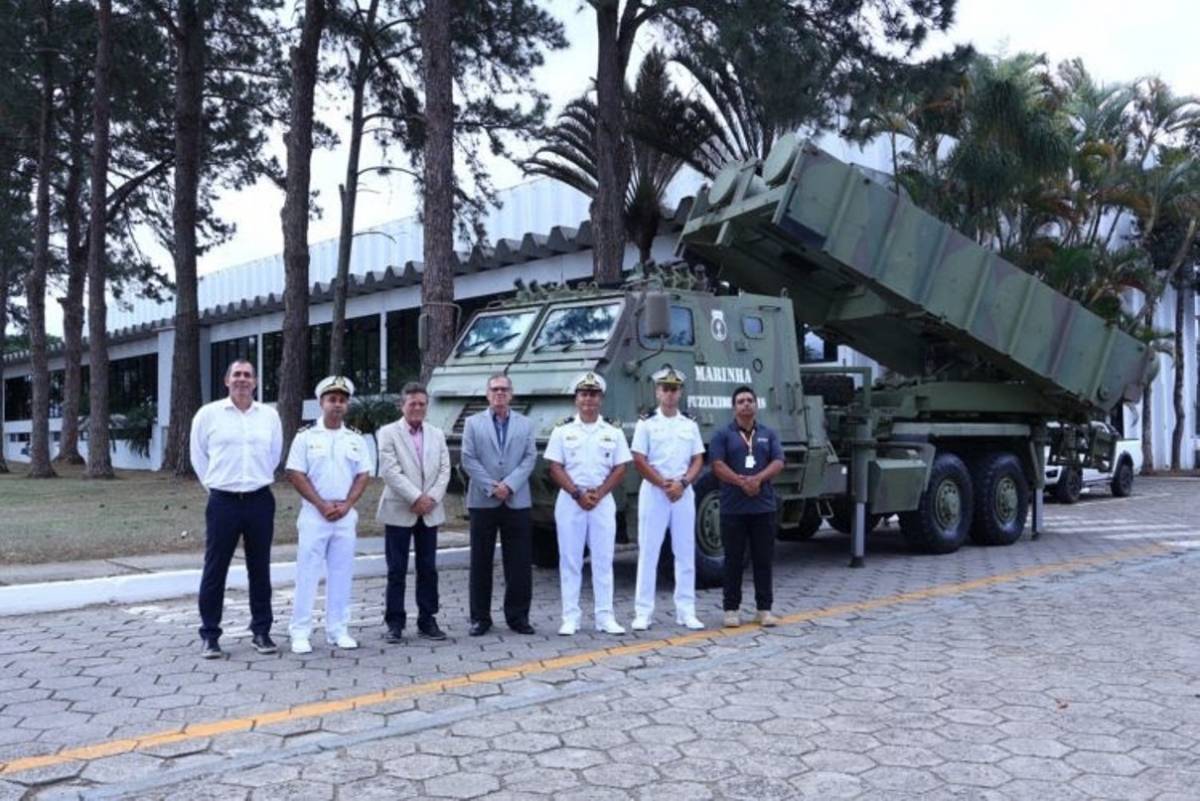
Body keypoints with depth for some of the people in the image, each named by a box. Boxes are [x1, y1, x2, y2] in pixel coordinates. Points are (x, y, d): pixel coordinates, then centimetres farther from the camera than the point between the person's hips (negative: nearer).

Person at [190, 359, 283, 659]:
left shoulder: (269, 416, 5)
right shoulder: (208, 414, 0)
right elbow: (198, 456, 8)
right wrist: (215, 484, 8)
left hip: (260, 501, 2)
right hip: (223, 501, -2)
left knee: (260, 569, 8)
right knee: (215, 569, 2)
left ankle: (262, 631, 18)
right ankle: (209, 635, 12)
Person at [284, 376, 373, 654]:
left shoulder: (356, 439, 8)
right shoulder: (306, 436, -2)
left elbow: (363, 475, 6)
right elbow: (295, 475, -6)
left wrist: (346, 504, -8)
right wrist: (322, 505, -12)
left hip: (346, 516, 3)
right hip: (314, 514, -3)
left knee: (341, 574, 7)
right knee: (307, 573, -1)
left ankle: (338, 630, 15)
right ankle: (300, 632, 5)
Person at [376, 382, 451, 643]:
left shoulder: (437, 434, 11)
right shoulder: (388, 433, -1)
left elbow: (444, 470, 6)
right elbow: (390, 471, -11)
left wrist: (431, 498, -9)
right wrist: (416, 498, -16)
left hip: (430, 511, 4)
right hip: (399, 511, -4)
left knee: (428, 569, 6)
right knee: (397, 570, 1)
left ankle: (427, 620, 15)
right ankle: (395, 622, 10)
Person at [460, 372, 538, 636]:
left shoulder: (525, 424, 11)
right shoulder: (473, 423, 8)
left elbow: (530, 458, 1)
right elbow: (468, 459, -1)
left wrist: (509, 485, -12)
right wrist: (491, 487, -10)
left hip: (517, 501, 1)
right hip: (482, 501, -1)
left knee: (519, 563, 2)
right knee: (480, 562, 4)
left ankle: (518, 616, 12)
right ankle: (480, 617, 12)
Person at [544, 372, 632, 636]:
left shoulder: (613, 432, 7)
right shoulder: (562, 431, 4)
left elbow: (620, 469, 3)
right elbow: (556, 468, -2)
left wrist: (599, 493, -10)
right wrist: (577, 494, -12)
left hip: (603, 502, 1)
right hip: (570, 501, -1)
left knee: (603, 561, 4)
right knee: (570, 561, 3)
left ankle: (605, 617, 9)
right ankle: (570, 618, 8)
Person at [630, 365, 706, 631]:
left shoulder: (690, 425, 10)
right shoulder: (646, 424, 0)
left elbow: (698, 460, 7)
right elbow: (639, 461, -6)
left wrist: (682, 483, -10)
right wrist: (664, 484, -14)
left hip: (684, 493, 3)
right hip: (653, 492, -3)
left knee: (686, 553, 5)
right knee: (648, 552, -1)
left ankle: (686, 611, 12)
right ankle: (643, 612, 4)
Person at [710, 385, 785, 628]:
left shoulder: (769, 434, 12)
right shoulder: (723, 435, 4)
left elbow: (778, 462, 1)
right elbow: (717, 465, -6)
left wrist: (758, 479, -17)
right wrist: (742, 482, -18)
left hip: (764, 506, 2)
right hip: (733, 508, -2)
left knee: (763, 559, 5)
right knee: (734, 560, 3)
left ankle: (764, 609, 13)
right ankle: (732, 609, 11)